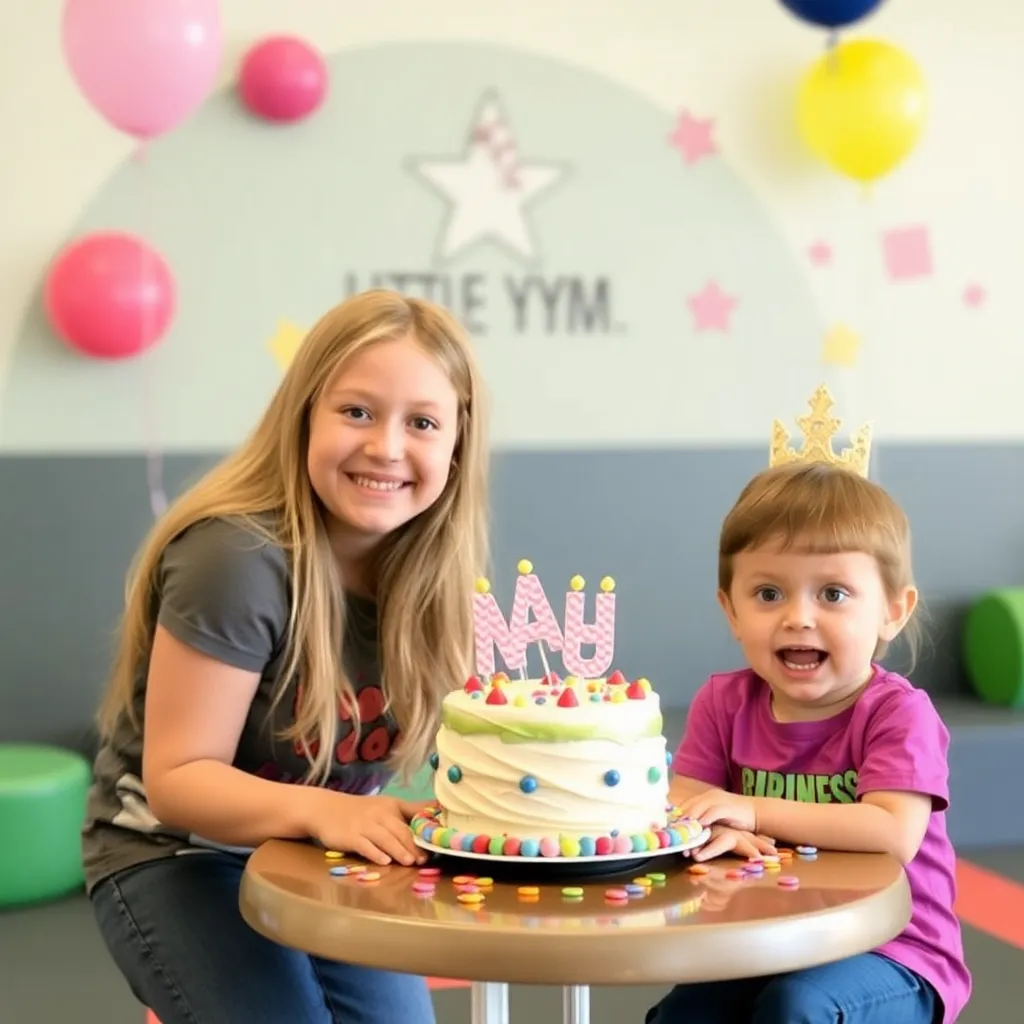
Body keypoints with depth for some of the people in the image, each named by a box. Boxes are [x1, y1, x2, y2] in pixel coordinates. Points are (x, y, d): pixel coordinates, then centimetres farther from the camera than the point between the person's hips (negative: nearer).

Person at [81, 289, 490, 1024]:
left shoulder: (433, 568, -10)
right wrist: (319, 810, -40)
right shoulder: (238, 559, -28)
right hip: (179, 855, -5)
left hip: (332, 857, 6)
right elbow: (177, 776, -24)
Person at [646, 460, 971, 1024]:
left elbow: (894, 835, -27)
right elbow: (680, 805, -4)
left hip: (889, 956, -4)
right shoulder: (724, 702, 1)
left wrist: (752, 812, -27)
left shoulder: (898, 714, -14)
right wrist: (717, 832, -29)